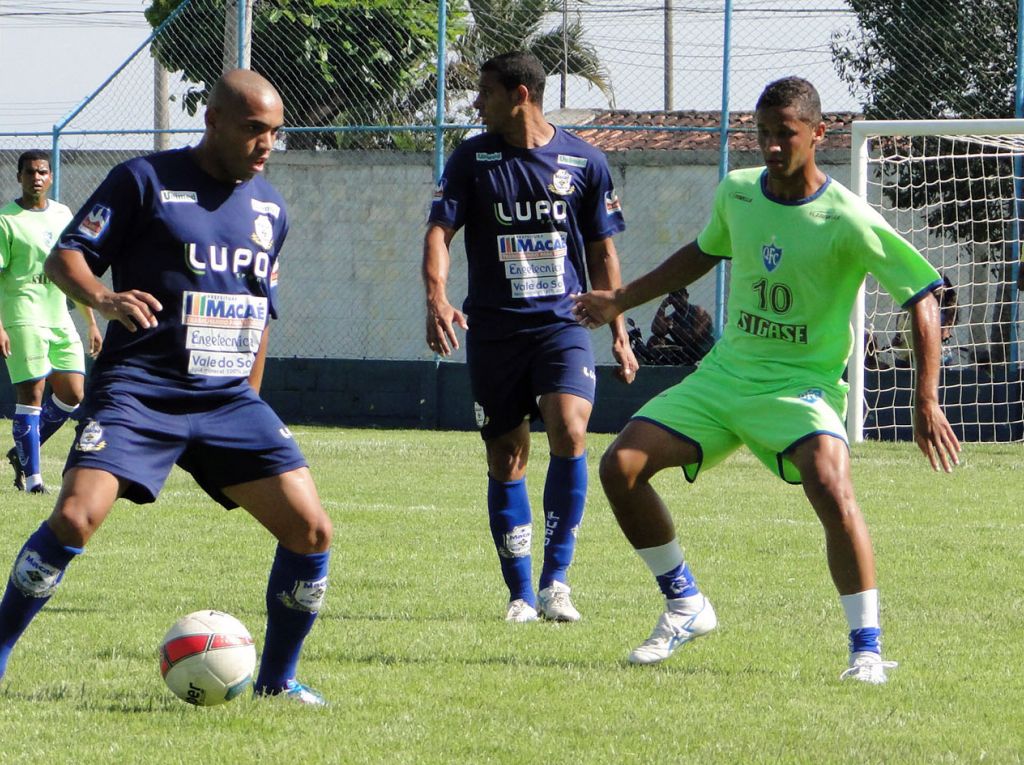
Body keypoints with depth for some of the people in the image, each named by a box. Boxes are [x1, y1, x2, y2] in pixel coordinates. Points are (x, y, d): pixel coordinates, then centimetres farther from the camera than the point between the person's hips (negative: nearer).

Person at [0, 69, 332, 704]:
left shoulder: (269, 207, 15)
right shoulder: (146, 180, -3)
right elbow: (65, 256, -6)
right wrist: (103, 297, -27)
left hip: (229, 399, 5)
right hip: (138, 391, -5)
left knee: (311, 530, -7)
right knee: (76, 517, -22)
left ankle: (277, 680, 10)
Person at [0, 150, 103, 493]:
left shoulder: (62, 215, 14)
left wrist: (91, 322, 19)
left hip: (60, 317, 6)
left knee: (72, 393, 4)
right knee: (31, 392, -9)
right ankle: (31, 476, -5)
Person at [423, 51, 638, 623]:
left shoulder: (584, 162, 2)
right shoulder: (473, 159, 2)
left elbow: (602, 251, 11)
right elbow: (440, 231, -6)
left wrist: (618, 330, 10)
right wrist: (437, 297, -24)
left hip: (563, 323, -1)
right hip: (494, 329, 1)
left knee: (570, 428, -23)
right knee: (506, 457, 3)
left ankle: (556, 579, -16)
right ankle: (521, 594, 14)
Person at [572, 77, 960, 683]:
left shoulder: (847, 220, -16)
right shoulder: (736, 193, 2)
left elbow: (922, 296, -12)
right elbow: (703, 253, 24)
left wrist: (927, 399, -18)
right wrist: (620, 301, 25)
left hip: (803, 383, -6)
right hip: (725, 374, 6)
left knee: (830, 485, -33)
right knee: (621, 465, -7)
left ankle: (867, 648, -21)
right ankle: (686, 607, 11)